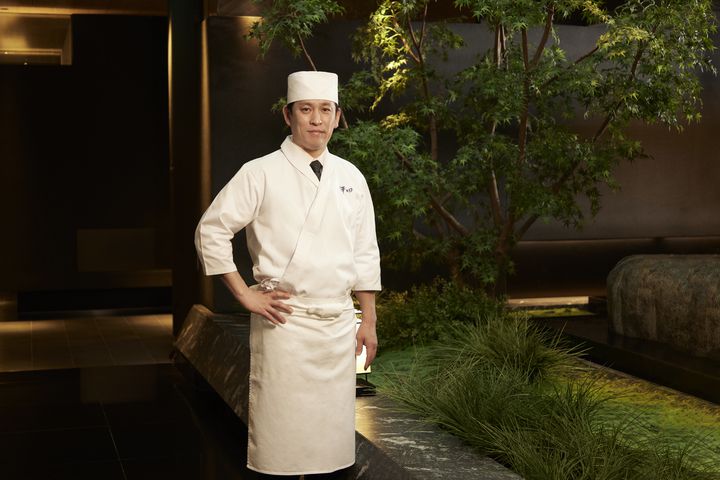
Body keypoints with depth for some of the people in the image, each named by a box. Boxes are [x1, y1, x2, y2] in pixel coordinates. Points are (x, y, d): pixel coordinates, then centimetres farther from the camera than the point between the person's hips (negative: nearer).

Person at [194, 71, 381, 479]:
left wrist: (369, 323, 12)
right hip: (285, 321, -4)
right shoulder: (260, 174, -4)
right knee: (281, 429, -3)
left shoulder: (351, 178, 10)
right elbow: (211, 231, -3)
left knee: (332, 428, 9)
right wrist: (246, 295, -6)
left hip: (339, 323, 4)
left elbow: (365, 255, 14)